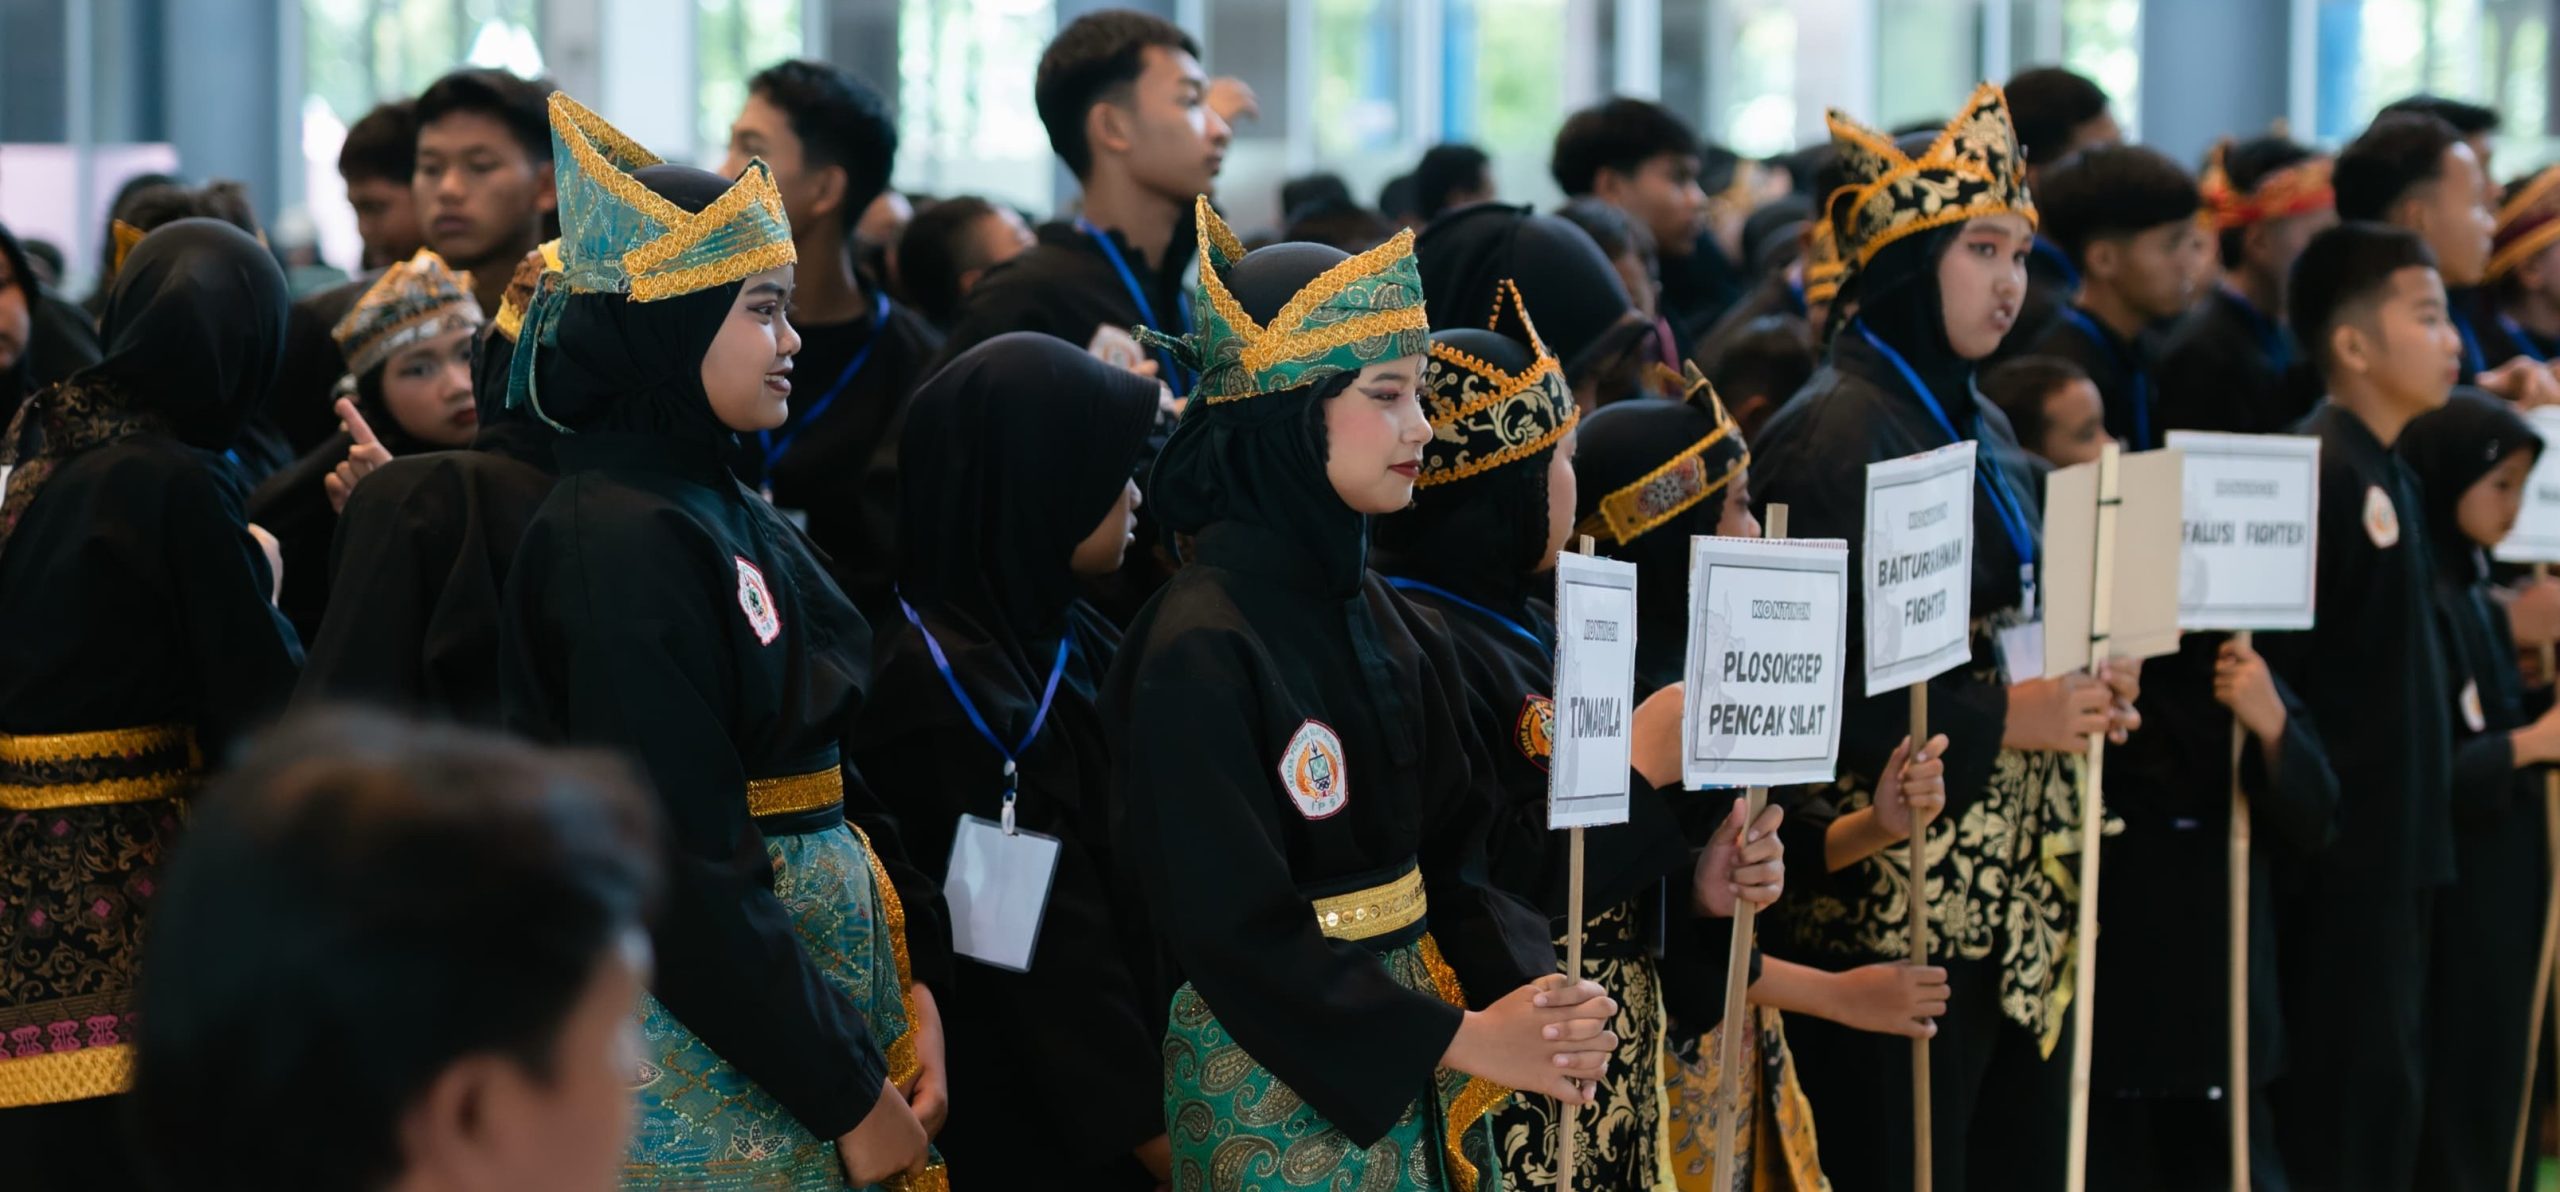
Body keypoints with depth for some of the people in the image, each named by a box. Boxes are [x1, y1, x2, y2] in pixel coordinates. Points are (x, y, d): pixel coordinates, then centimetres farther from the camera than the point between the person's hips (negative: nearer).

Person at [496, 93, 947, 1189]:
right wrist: (849, 1096, -18)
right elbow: (682, 871, -21)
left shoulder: (735, 521, 11)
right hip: (705, 1053, -8)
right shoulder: (623, 542, -16)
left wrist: (914, 991, 1)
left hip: (822, 978, 8)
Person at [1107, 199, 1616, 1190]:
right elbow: (1234, 922, -20)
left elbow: (1452, 846, 7)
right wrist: (1464, 1038, -19)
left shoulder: (1385, 619, 7)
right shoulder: (1203, 651, -17)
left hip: (1415, 1045, 7)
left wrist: (1523, 992, -12)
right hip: (1276, 1082, -7)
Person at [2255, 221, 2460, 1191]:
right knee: (2349, 1112, -6)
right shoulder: (2322, 475, -16)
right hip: (2343, 854, -10)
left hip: (2393, 846, 10)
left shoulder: (2386, 472, 14)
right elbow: (2271, 664, -21)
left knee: (2385, 1094, 13)